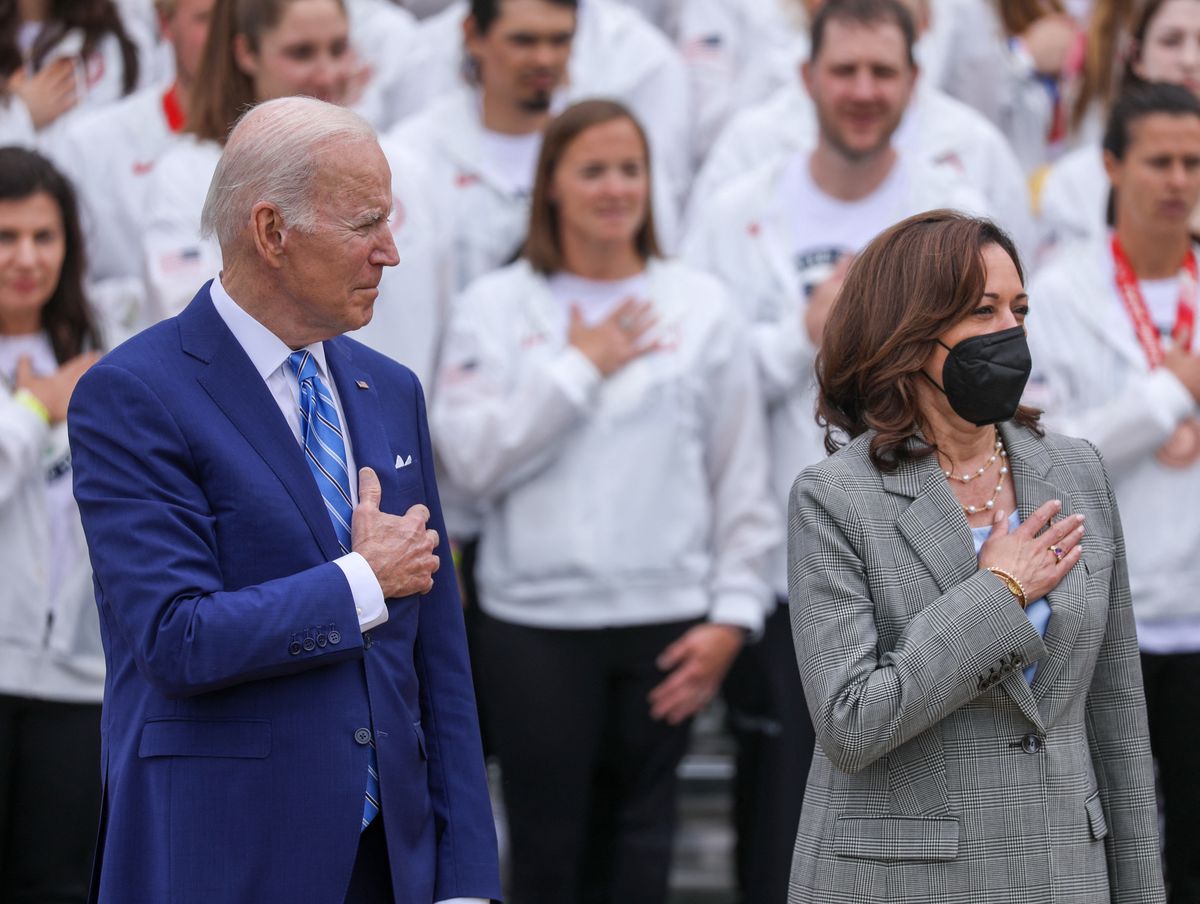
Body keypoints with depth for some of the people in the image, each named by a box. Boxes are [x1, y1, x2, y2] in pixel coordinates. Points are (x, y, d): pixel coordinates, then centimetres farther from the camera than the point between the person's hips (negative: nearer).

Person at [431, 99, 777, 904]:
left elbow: (741, 477, 7)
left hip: (665, 619, 1)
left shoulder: (700, 308, 7)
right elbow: (471, 459, -6)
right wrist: (579, 368, -6)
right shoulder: (494, 308, 4)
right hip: (534, 619, -1)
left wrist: (733, 613, -1)